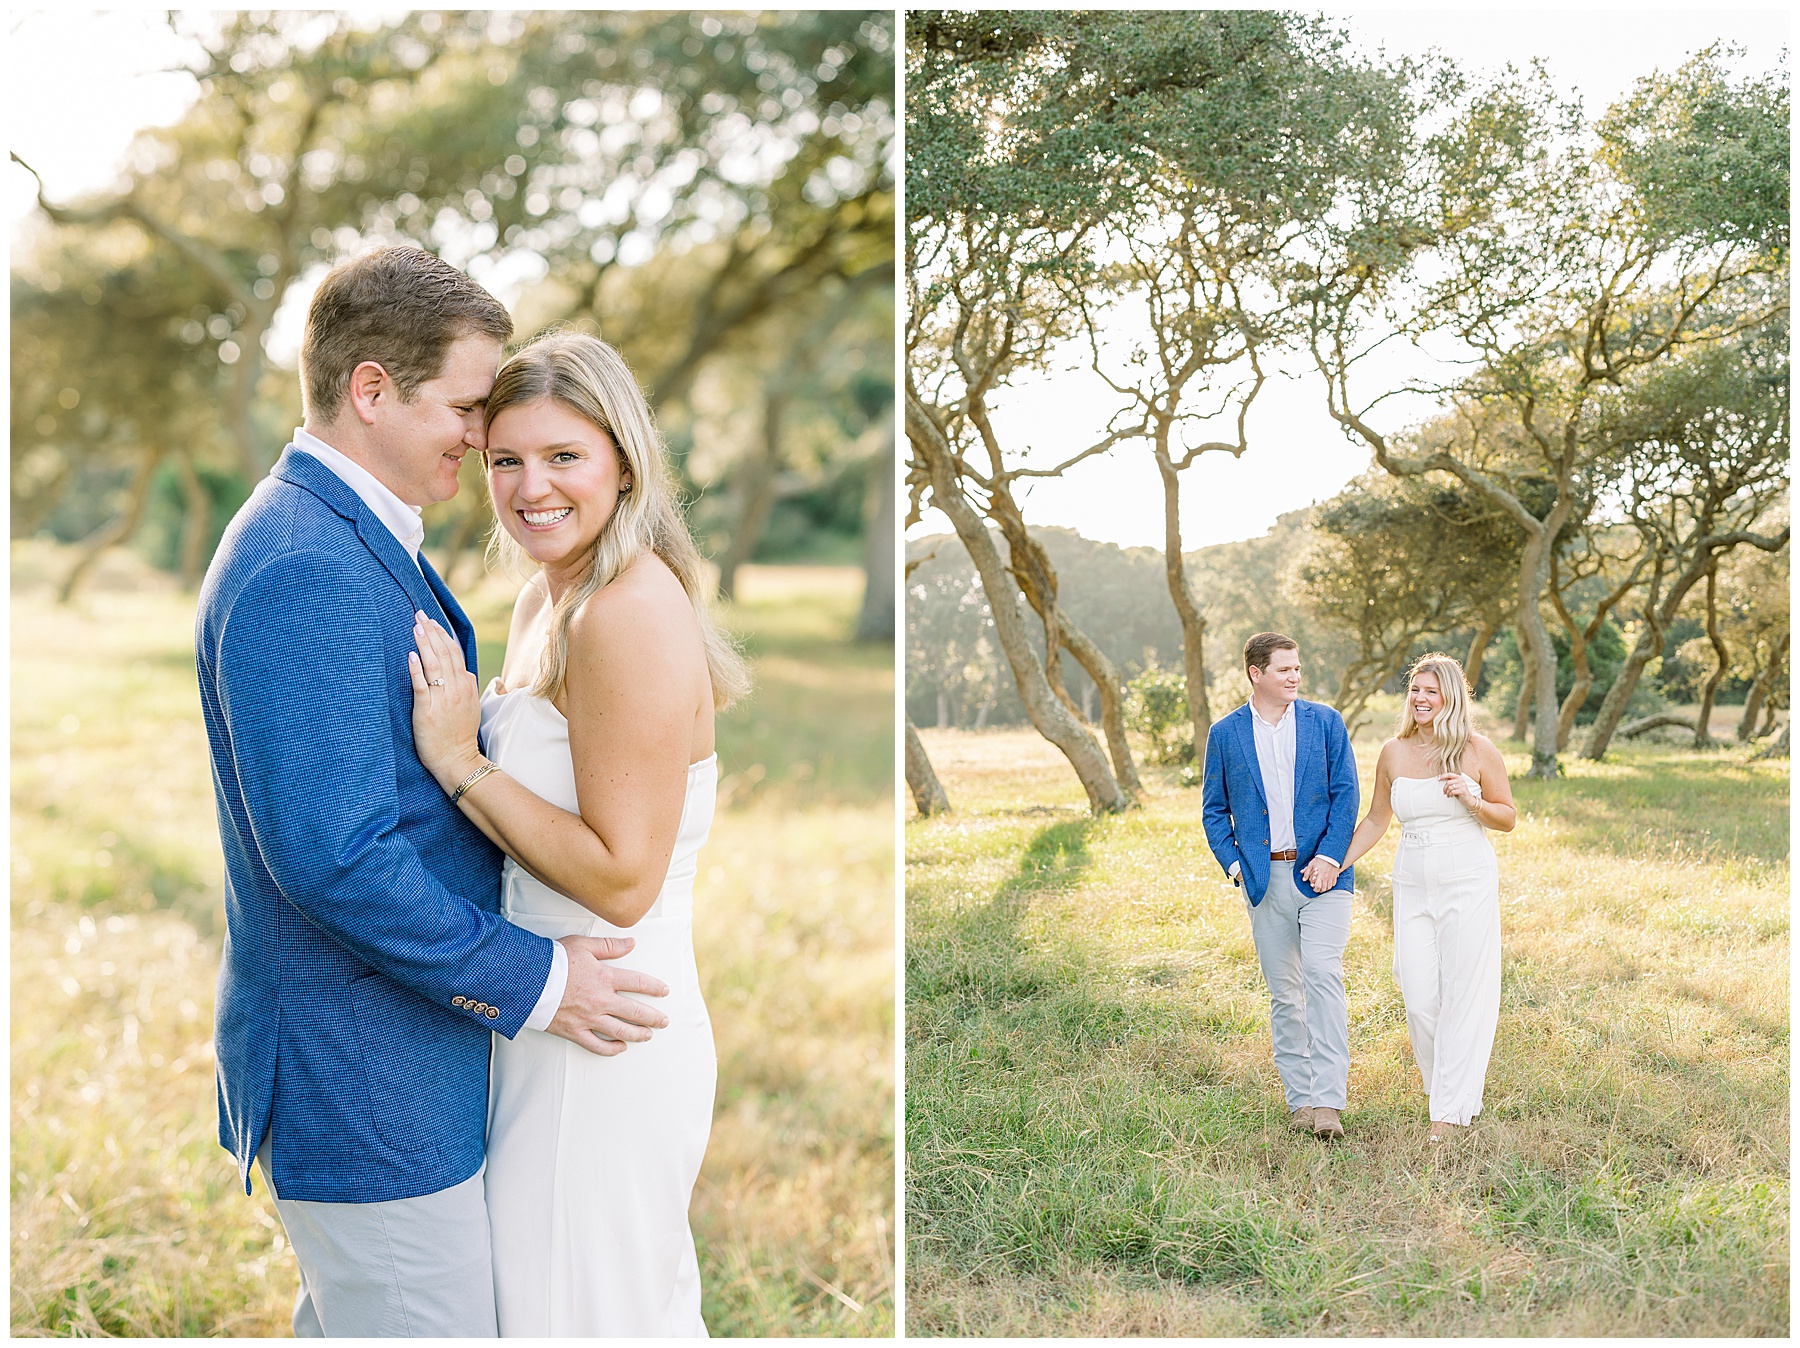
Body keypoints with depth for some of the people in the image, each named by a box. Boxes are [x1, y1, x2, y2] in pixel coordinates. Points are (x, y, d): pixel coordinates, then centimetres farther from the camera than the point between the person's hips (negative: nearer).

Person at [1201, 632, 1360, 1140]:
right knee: (1283, 993, 7)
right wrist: (1234, 864, -3)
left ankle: (1328, 1101, -17)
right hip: (1264, 879, 2)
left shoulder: (1325, 721, 4)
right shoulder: (1225, 733, 6)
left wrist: (1330, 856, -10)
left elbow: (1345, 793, 1)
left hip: (1319, 872, -2)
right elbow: (1214, 808, 10)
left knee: (1323, 976, -16)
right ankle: (1299, 1097, 16)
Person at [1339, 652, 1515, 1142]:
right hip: (1413, 886, 3)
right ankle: (1443, 1081, 24)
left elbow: (1508, 819, 4)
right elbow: (1376, 819, 17)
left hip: (1468, 885, -3)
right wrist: (1336, 865, 9)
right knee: (1419, 999, -1)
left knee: (1463, 995, -2)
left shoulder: (1477, 750, -2)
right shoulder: (1393, 753, 6)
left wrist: (1473, 799, -15)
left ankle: (1452, 1109, 6)